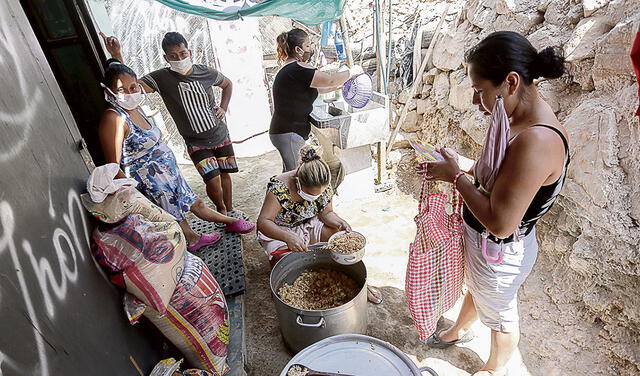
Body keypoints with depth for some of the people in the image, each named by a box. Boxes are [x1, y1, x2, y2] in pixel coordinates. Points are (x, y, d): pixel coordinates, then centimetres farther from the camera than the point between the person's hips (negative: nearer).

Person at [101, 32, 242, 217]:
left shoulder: (206, 72, -6)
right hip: (196, 143, -2)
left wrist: (223, 108, 3)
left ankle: (230, 210, 34)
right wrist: (117, 56, -36)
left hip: (220, 135, 2)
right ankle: (221, 209, 19)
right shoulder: (161, 78, -11)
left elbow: (228, 84, 14)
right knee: (213, 181, -12)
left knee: (225, 174, 11)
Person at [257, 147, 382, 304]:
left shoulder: (324, 186, -16)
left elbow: (327, 213, -7)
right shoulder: (279, 188, -33)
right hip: (279, 233, -4)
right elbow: (263, 222, -36)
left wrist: (341, 222, -30)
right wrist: (289, 237, -53)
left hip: (310, 226, 5)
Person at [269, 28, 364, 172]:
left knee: (289, 172, 19)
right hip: (288, 133, -10)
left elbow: (315, 88, 21)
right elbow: (330, 80, -22)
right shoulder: (297, 69, -19)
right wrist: (352, 72, -5)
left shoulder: (291, 67, 15)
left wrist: (339, 85, 15)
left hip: (287, 131, 10)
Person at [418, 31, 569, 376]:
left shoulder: (536, 141, -35)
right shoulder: (522, 120, -5)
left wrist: (456, 175, -25)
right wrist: (457, 168, -6)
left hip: (502, 252, -8)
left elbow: (500, 223, -33)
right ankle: (459, 331, 63)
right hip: (481, 238, 8)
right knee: (476, 288, 33)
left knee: (499, 313, 21)